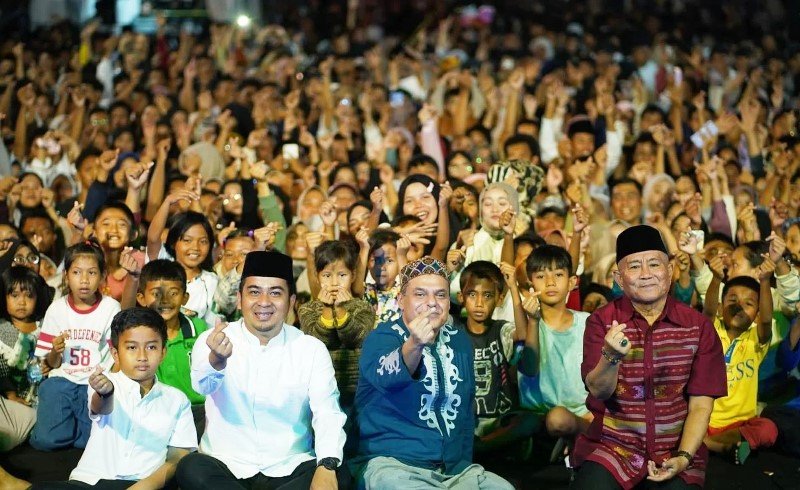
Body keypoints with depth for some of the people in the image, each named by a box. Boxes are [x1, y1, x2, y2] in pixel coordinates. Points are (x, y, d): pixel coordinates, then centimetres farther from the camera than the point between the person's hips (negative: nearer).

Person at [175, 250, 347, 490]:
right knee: (191, 468, -31)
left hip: (289, 470, 1)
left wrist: (327, 466, -29)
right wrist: (216, 360, -48)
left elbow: (327, 413, -8)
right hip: (226, 467, 0)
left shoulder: (312, 349, 3)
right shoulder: (212, 341, -1)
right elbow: (203, 385, -22)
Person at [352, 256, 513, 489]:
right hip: (392, 463, -4)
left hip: (455, 468, 4)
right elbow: (386, 375, -29)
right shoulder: (381, 338, -5)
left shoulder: (460, 340, 13)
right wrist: (414, 345, -49)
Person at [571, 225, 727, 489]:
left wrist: (683, 457, -13)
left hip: (676, 450, 1)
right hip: (611, 444, 0)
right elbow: (598, 390, -12)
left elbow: (700, 404, 0)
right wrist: (611, 356, -32)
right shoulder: (601, 322, -2)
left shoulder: (698, 326, -1)